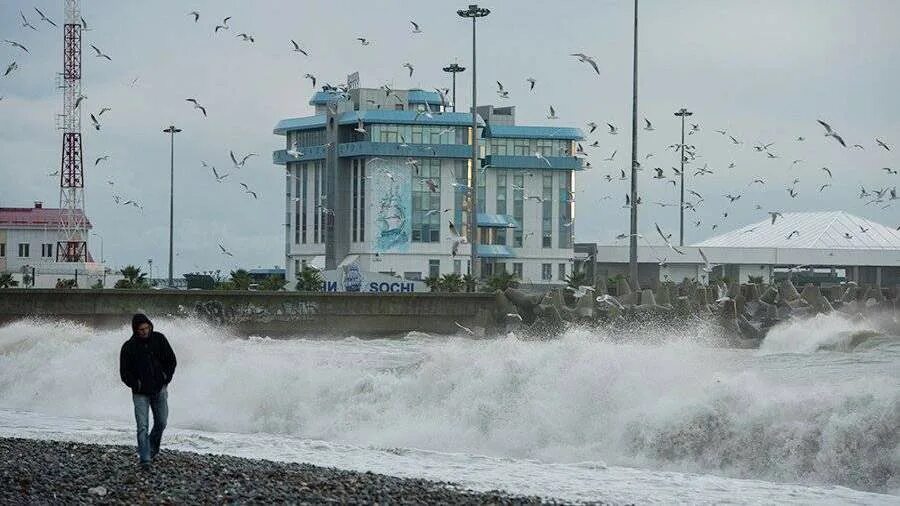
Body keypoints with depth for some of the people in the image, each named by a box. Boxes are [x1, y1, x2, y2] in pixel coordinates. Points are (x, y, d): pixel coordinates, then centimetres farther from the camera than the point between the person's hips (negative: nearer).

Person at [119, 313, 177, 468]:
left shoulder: (159, 339, -2)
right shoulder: (128, 347, -8)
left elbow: (171, 360, 7)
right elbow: (124, 372, -3)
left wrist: (166, 378, -4)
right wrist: (135, 385, -15)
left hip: (159, 390, 3)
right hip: (140, 393, -3)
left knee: (161, 423, 10)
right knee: (142, 426, -12)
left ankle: (152, 447, 36)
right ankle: (145, 459, -14)